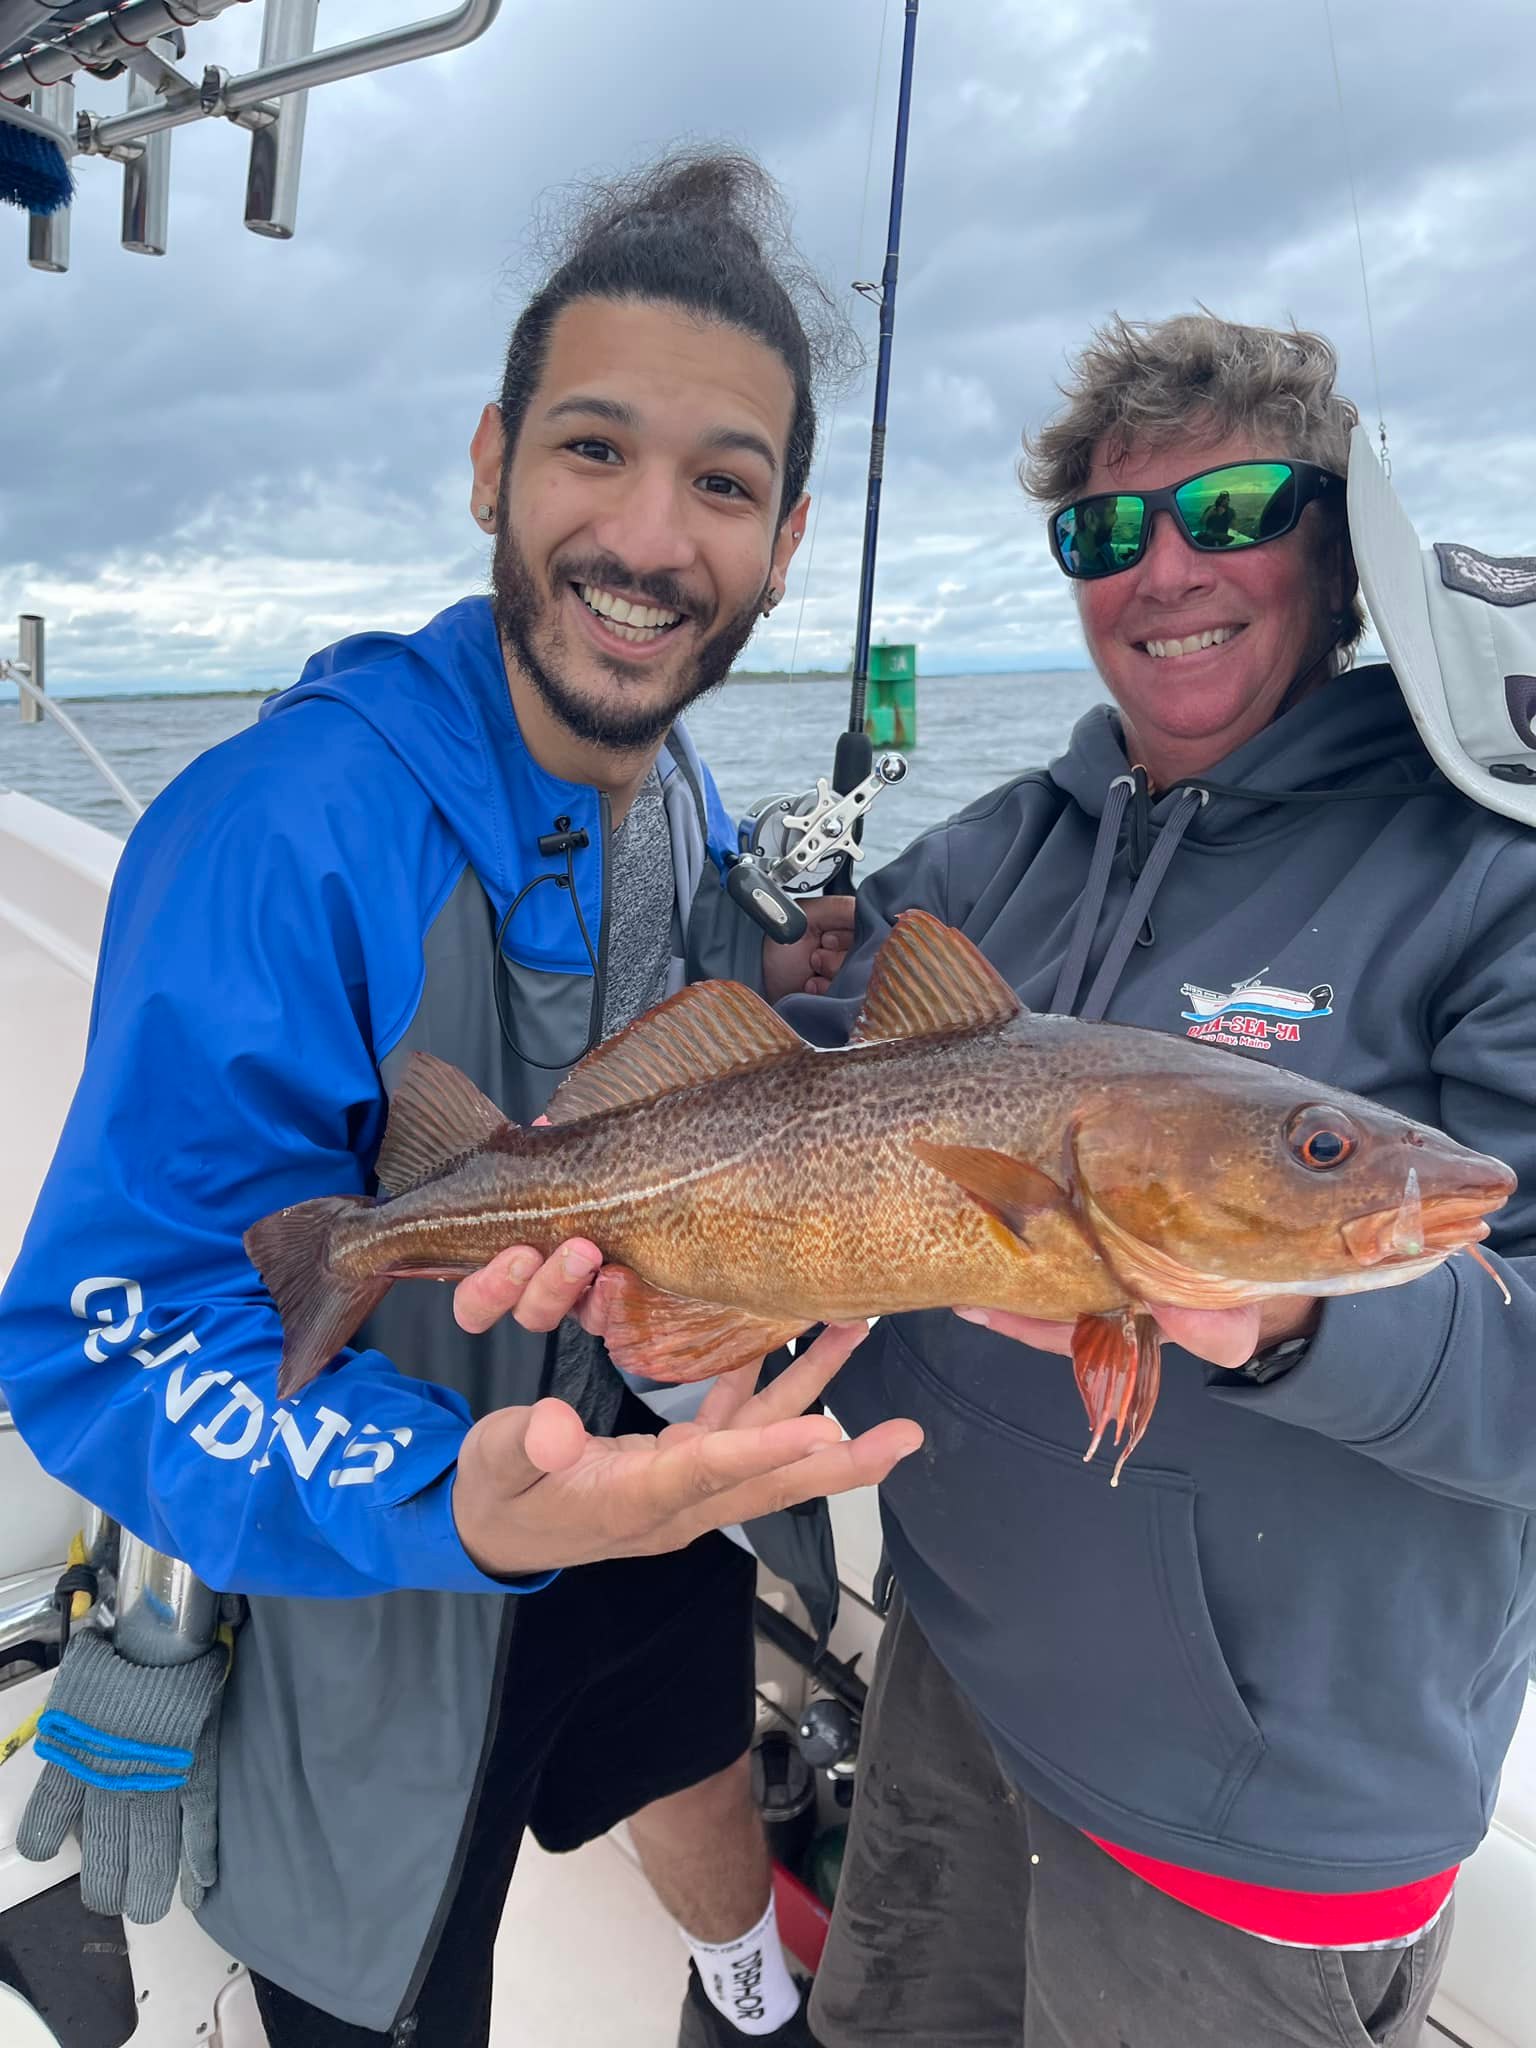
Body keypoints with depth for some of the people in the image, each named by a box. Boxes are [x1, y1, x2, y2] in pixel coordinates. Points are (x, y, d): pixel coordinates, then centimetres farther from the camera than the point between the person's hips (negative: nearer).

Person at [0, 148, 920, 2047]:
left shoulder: (685, 795, -6)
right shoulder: (283, 827, -32)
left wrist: (760, 997, -9)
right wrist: (455, 1503, -44)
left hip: (651, 1490, 7)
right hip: (364, 1603, -6)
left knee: (699, 1763, 35)